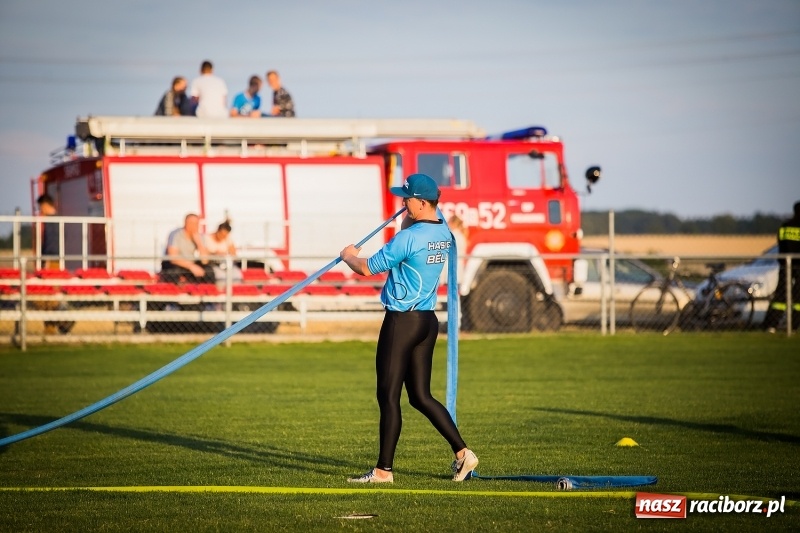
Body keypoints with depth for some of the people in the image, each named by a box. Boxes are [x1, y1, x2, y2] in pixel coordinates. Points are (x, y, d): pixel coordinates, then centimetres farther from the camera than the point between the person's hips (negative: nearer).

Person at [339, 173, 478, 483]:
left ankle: (384, 470, 2)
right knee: (420, 396, 14)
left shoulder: (408, 237, -18)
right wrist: (409, 215, 16)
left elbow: (367, 269, -10)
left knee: (388, 396, -1)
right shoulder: (443, 233, 7)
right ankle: (462, 452, 7)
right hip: (428, 320, 8)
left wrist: (348, 256, 8)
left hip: (402, 322, -8)